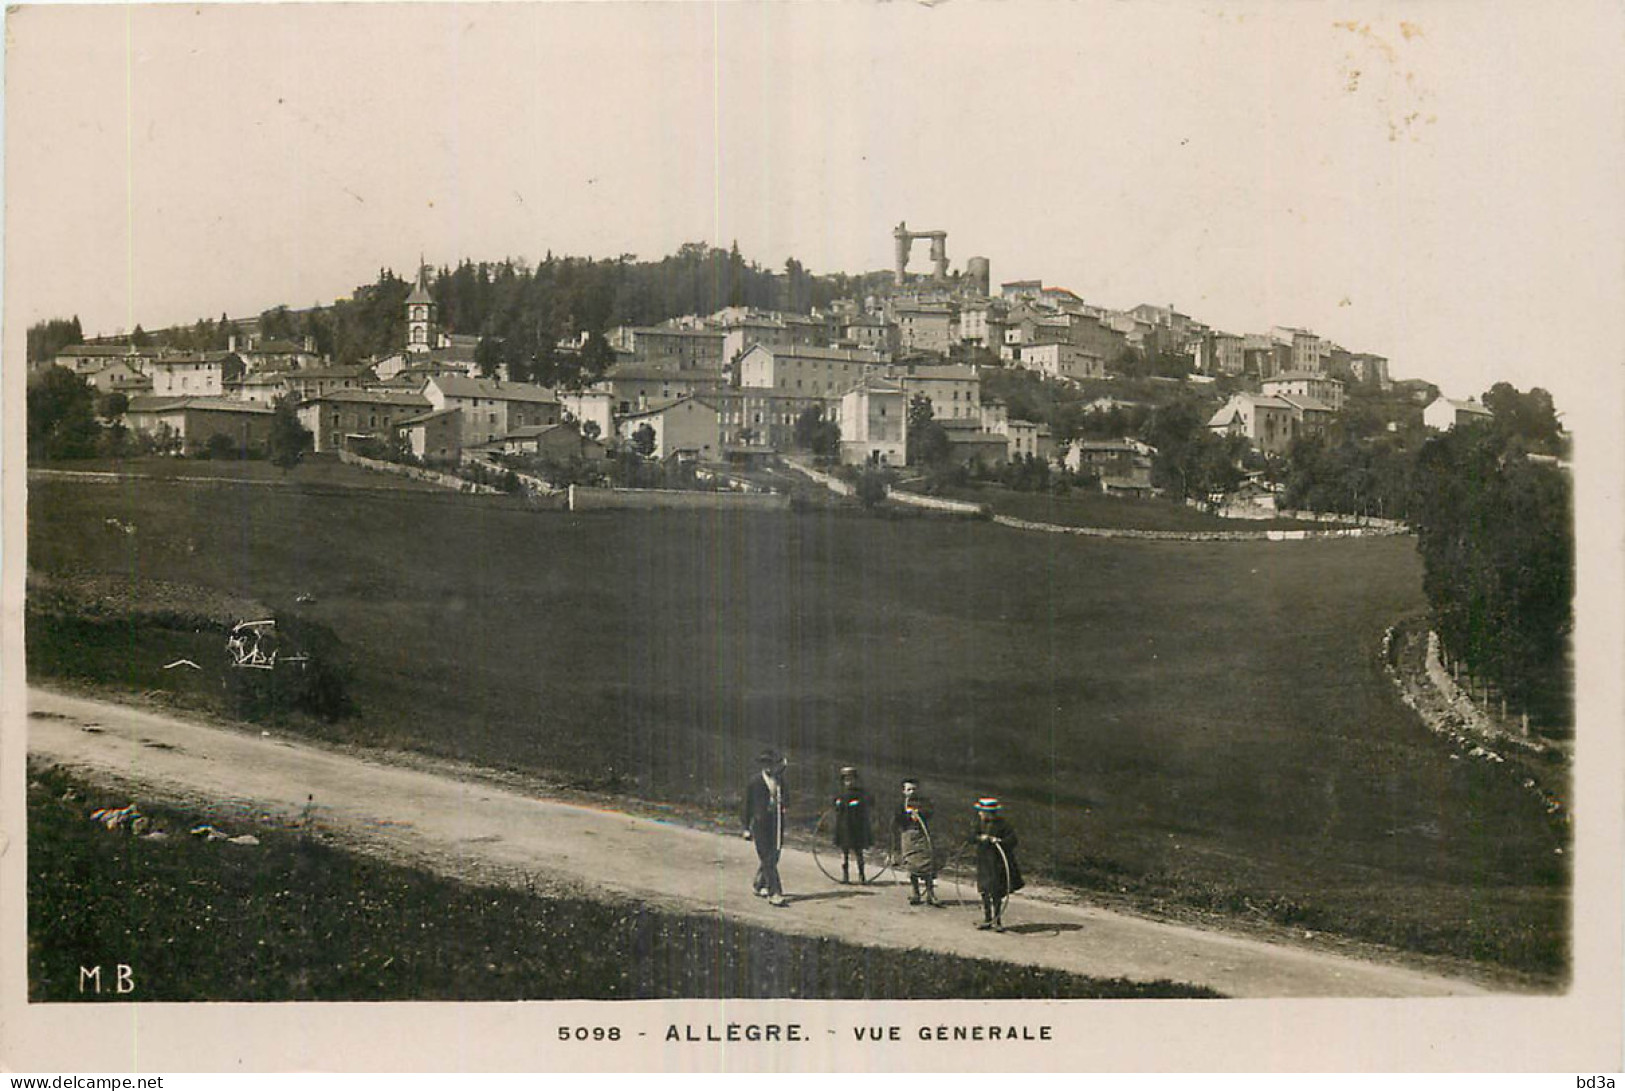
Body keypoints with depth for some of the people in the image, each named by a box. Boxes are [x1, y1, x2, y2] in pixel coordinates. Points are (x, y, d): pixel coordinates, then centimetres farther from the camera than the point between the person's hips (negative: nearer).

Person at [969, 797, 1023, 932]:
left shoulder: (1002, 825, -11)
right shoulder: (980, 823, 7)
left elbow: (1012, 840, -15)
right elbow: (972, 838, 8)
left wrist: (999, 841, -29)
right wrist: (979, 838, -12)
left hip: (998, 864, -6)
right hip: (983, 863, 6)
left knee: (997, 893, -3)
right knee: (985, 892, 11)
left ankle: (997, 921, 6)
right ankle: (987, 919, 22)